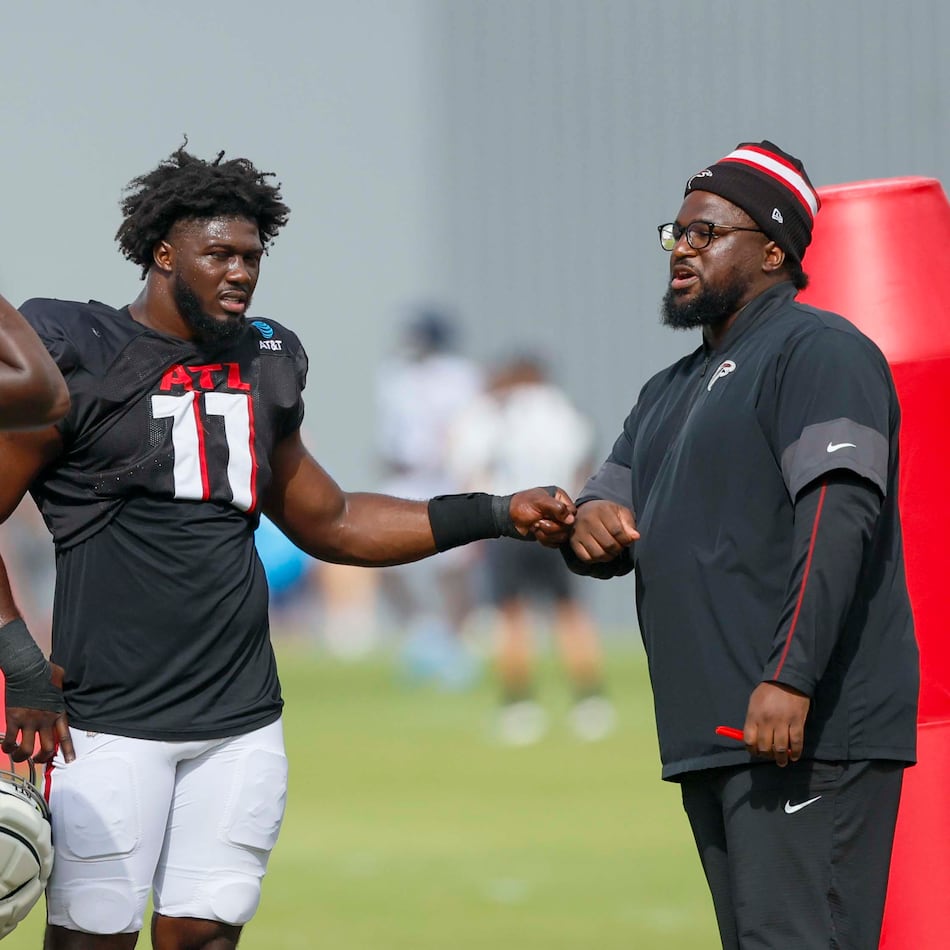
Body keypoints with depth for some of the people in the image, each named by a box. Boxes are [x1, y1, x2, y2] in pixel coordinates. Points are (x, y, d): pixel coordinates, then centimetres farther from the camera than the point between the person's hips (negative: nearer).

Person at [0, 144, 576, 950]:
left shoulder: (262, 364, 15)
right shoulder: (77, 356, -4)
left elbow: (327, 522, 25)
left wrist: (497, 515, 19)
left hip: (240, 722, 6)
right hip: (110, 722, -6)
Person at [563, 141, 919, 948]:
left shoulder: (818, 351, -6)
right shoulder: (671, 391, 26)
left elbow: (840, 513, -19)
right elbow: (613, 528, 25)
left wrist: (790, 677, -28)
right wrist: (592, 521, -2)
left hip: (804, 730, -10)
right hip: (714, 735, 10)